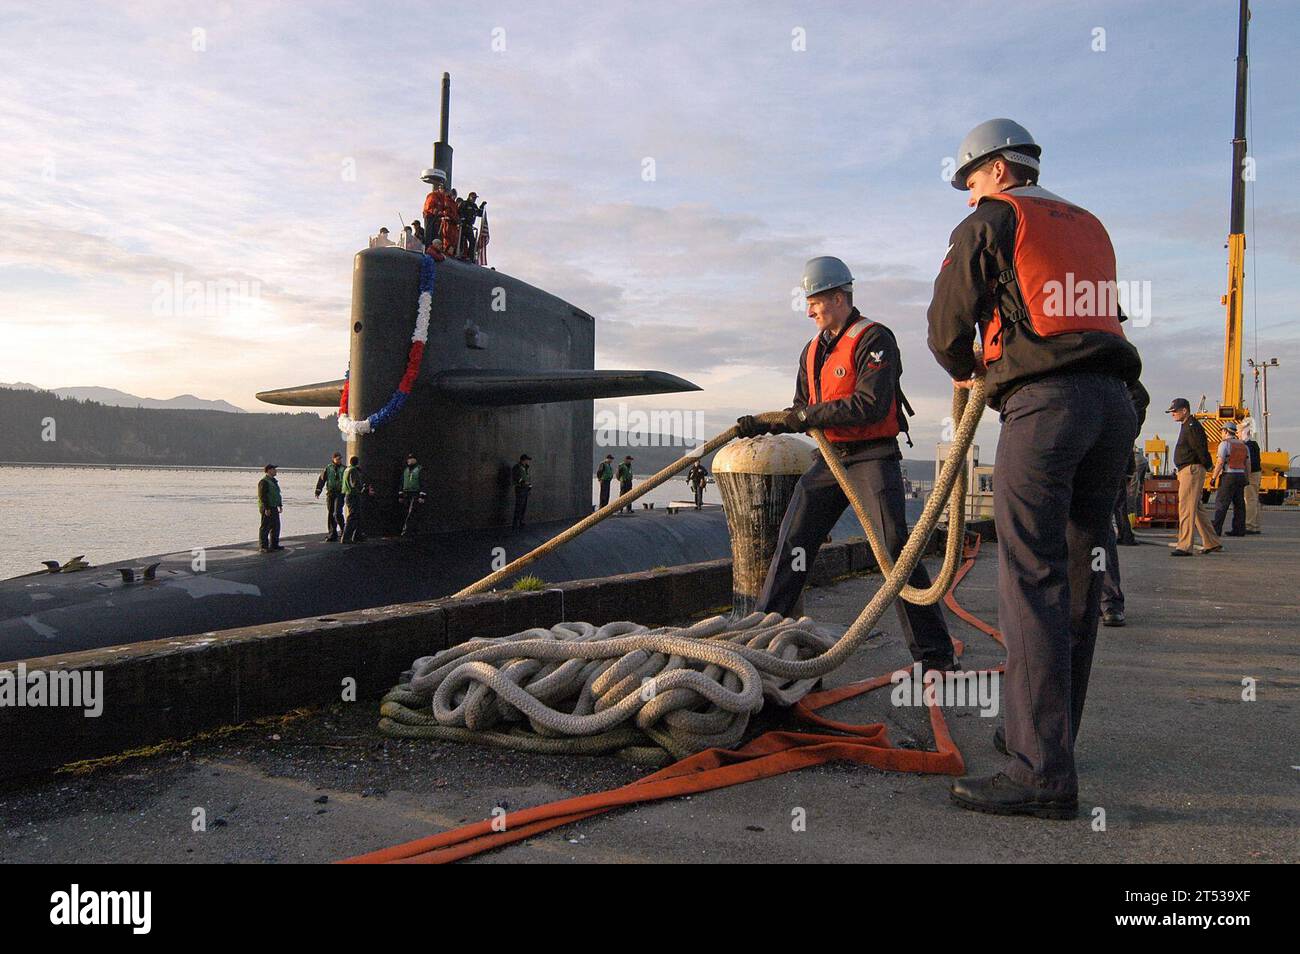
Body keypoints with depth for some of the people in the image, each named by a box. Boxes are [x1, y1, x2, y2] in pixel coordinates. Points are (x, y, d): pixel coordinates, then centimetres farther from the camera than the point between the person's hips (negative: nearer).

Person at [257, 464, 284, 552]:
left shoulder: (273, 481, 16)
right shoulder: (264, 482, -15)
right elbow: (262, 496, -20)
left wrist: (280, 505, 20)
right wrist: (266, 508, -23)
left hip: (274, 508, 10)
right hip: (267, 509, -10)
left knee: (276, 526, 14)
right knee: (265, 527, -5)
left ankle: (274, 544, 23)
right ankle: (263, 546, -2)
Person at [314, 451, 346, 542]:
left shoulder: (344, 469, 3)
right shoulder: (328, 468, 5)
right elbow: (321, 479, 2)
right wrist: (318, 491, -8)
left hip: (340, 493, -2)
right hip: (330, 493, 2)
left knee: (337, 513, -16)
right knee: (330, 515, 5)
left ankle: (343, 530, 3)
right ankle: (332, 534, 13)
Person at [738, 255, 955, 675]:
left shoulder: (874, 339, -10)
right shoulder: (813, 350, 15)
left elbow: (872, 404, -23)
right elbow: (803, 412, 21)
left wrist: (810, 414, -17)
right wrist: (765, 426, 3)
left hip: (873, 458, -7)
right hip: (829, 459, 7)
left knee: (895, 551, -10)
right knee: (791, 543, 3)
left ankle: (935, 655, -2)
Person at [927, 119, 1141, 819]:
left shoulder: (990, 221, 7)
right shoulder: (1088, 226, 27)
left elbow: (947, 325, 4)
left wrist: (966, 373, 25)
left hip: (1045, 401, -7)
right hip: (1113, 401, 8)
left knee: (1032, 582, -11)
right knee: (1078, 581, 11)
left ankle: (1042, 771, -14)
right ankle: (1049, 732, 22)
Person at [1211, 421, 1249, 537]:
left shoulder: (1224, 444, -8)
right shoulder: (1243, 445, 14)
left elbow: (1220, 463, -15)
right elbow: (1248, 464, 13)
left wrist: (1214, 477, -11)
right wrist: (1247, 479, 17)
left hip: (1228, 476, -7)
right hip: (1241, 476, 7)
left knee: (1221, 503, -7)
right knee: (1239, 504, 8)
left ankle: (1216, 529, -11)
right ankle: (1239, 529, 8)